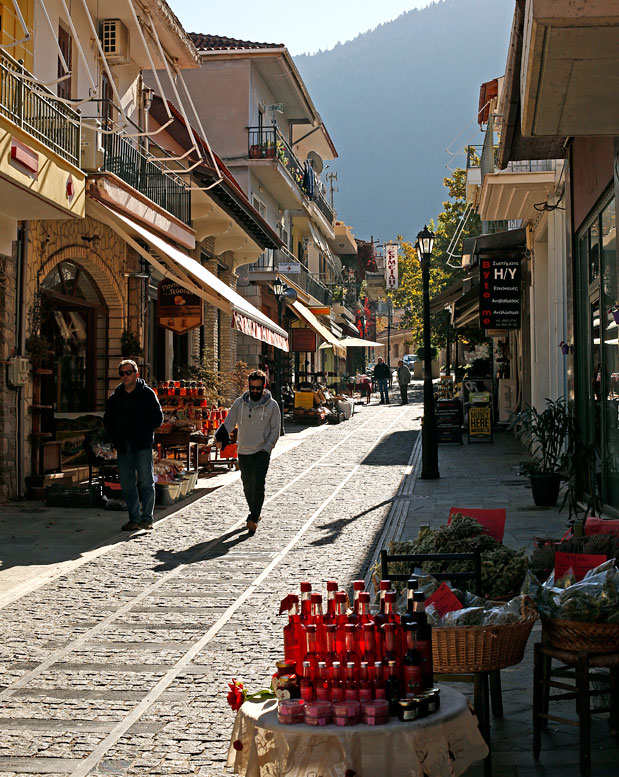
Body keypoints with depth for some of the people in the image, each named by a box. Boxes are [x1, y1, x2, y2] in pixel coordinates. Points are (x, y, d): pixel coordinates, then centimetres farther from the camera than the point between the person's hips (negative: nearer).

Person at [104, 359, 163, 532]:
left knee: (146, 482, -3)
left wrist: (143, 433, -10)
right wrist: (115, 438, 4)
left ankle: (147, 518, 2)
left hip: (142, 446, -4)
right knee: (127, 485, 4)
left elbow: (158, 417, -1)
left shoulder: (147, 393, 2)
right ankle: (134, 519, 10)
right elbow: (107, 420, 20)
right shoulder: (115, 398, 14)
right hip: (123, 447, 4)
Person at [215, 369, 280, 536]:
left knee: (258, 485, -15)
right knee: (248, 486, 10)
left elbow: (275, 430, 3)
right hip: (243, 452, 3)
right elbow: (229, 422, 5)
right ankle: (255, 514, 28)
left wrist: (267, 447, -8)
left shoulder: (272, 405, 0)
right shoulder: (240, 403, 5)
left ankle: (253, 519, -17)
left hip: (262, 452, -3)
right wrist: (220, 438, -12)